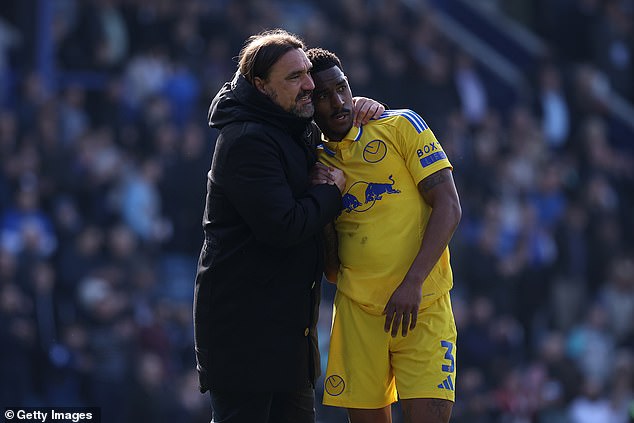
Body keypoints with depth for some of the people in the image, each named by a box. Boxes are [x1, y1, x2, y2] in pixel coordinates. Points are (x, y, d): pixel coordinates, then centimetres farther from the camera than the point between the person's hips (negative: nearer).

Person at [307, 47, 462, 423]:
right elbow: (332, 270, 12)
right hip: (356, 310, 3)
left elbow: (448, 207, -7)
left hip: (423, 307, -3)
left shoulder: (401, 126, 1)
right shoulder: (317, 163, 12)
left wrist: (412, 283, -17)